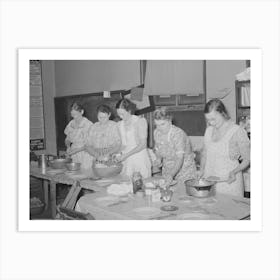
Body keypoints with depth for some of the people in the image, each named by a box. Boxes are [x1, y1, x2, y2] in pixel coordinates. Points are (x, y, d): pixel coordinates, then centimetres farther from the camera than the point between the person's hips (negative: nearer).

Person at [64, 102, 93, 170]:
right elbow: (67, 139, 16)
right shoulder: (71, 124, 6)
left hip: (85, 157, -4)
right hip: (73, 157, 5)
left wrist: (75, 150, -19)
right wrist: (68, 147, -4)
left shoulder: (88, 124, -12)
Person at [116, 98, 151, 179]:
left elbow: (143, 144, -10)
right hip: (126, 161, 4)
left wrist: (126, 155, -14)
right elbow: (122, 144, 13)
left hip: (140, 159, -4)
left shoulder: (140, 121, -4)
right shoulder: (120, 124, 10)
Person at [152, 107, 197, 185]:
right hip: (167, 171, 5)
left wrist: (171, 175, -42)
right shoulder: (156, 133, -5)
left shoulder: (178, 134, -24)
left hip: (184, 170, -5)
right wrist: (158, 158, -9)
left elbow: (180, 159, -30)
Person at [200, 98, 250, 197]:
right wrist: (201, 174, 6)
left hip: (229, 182, -4)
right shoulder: (209, 130, 7)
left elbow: (247, 159, -6)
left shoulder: (237, 131, -10)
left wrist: (234, 171, -21)